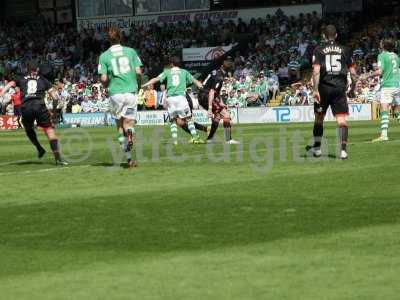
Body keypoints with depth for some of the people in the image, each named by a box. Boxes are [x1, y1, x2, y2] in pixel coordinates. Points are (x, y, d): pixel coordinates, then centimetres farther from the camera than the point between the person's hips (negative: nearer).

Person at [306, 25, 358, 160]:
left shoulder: (319, 50, 3)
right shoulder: (344, 50, 8)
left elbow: (316, 70, -9)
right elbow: (353, 72, 8)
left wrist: (315, 89, -11)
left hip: (324, 88, 0)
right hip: (340, 88, 0)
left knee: (319, 118, 16)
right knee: (342, 120, -4)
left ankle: (317, 148, 24)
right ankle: (343, 150, -14)